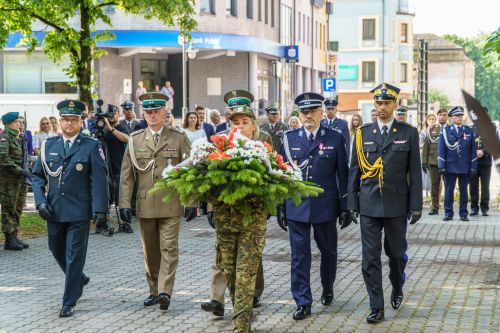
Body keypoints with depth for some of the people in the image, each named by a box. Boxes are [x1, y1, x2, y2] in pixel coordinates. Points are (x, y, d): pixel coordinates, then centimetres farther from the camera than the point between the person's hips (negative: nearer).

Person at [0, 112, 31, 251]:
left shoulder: (16, 137, 16)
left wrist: (25, 170, 5)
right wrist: (20, 170, -21)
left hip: (19, 179, 9)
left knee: (17, 209, 11)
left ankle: (14, 237, 18)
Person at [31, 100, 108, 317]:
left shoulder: (91, 147, -3)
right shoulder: (48, 145, 7)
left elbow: (99, 180, -7)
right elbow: (37, 175, 11)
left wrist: (100, 209, -16)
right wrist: (40, 201, -3)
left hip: (79, 211, -4)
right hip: (54, 210, 4)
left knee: (74, 256, -2)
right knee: (57, 251, 17)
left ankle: (69, 302, 7)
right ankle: (79, 279, 43)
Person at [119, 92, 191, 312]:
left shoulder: (179, 138, 3)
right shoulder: (135, 140, 8)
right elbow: (126, 174, 6)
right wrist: (124, 203, -2)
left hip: (171, 205, -2)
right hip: (145, 205, 2)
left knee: (169, 248, -8)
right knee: (150, 251, 9)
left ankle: (165, 292, -11)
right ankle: (154, 290, 20)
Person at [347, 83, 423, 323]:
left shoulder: (409, 133, 1)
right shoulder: (363, 133, 4)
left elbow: (415, 172, 0)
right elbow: (354, 171, 7)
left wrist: (416, 205, -3)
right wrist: (352, 203, 4)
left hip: (396, 205, -1)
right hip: (369, 204, 1)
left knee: (396, 253, 14)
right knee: (370, 257, -1)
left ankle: (397, 289, 39)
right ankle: (376, 307, 6)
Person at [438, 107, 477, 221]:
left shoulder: (469, 131, 6)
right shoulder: (445, 131, 2)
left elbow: (473, 150, 5)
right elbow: (441, 150, 1)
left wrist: (473, 167, 0)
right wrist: (441, 166, -6)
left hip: (465, 168, 1)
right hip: (450, 167, -1)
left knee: (463, 191, 7)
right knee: (449, 191, 3)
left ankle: (463, 213, 13)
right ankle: (448, 213, 10)